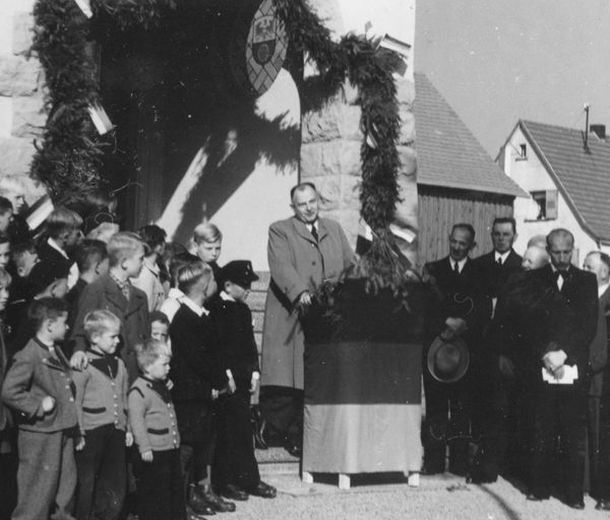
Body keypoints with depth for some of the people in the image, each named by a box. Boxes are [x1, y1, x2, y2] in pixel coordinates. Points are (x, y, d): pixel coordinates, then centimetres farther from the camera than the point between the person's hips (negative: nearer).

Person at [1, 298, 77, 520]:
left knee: (65, 493, 17)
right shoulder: (28, 357, -17)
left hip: (63, 433, 9)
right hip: (40, 437, -9)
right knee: (36, 498, -2)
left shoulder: (56, 352, 12)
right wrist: (39, 405, -21)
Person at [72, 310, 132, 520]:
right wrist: (78, 433, -12)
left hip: (116, 432, 7)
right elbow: (75, 402, -10)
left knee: (116, 481, 10)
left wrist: (128, 428, 15)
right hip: (92, 432, -6)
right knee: (87, 483, 1)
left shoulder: (119, 364, 12)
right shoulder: (84, 365, -9)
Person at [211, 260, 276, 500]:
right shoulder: (216, 310, -9)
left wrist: (254, 372, 9)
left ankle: (248, 479, 12)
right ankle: (225, 480, 5)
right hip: (225, 380, -7)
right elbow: (215, 347, -13)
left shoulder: (243, 310, 16)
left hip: (243, 380, 7)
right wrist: (225, 375, -16)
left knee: (242, 429, 9)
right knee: (227, 430, -3)